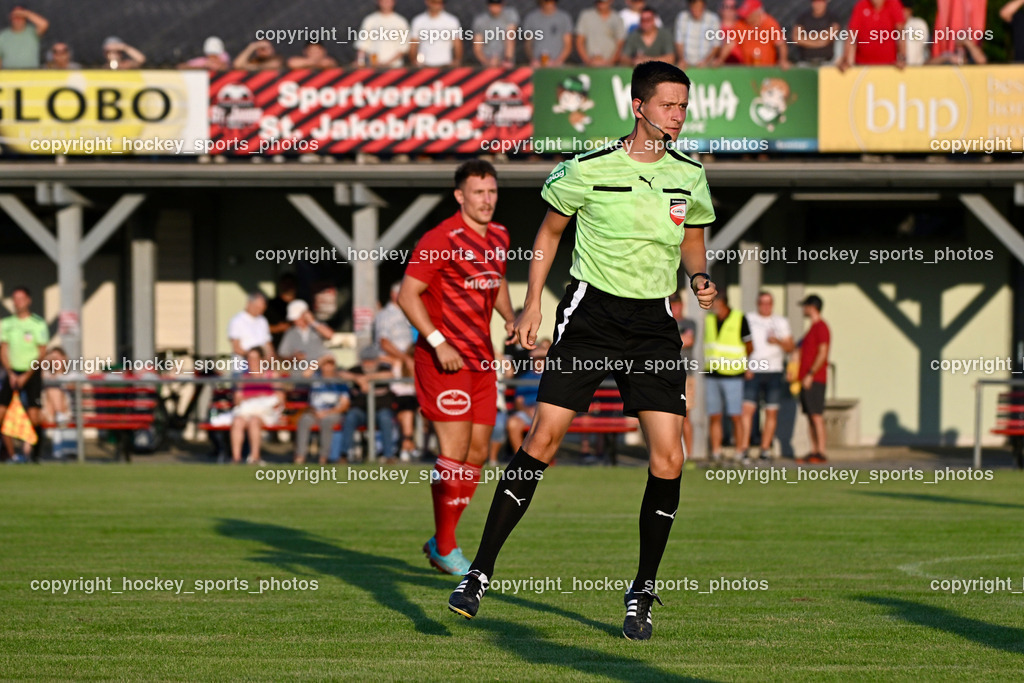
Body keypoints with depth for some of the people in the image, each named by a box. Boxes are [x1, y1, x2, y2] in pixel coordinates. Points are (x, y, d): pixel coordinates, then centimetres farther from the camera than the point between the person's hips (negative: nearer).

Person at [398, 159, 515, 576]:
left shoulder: (498, 238, 10)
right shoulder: (441, 240, -14)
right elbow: (407, 295, -15)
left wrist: (510, 319, 9)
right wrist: (438, 343, -22)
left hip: (482, 359, 8)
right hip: (444, 358, -8)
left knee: (477, 454, 7)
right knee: (456, 451, -12)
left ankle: (441, 541, 19)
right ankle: (444, 546, -2)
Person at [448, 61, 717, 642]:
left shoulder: (690, 176, 4)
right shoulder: (590, 168, -5)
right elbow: (550, 230, 8)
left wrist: (701, 277, -2)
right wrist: (532, 306, 4)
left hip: (654, 321, 3)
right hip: (591, 311, -3)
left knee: (669, 458, -8)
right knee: (545, 438, -10)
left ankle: (643, 593, 7)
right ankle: (481, 572, -1)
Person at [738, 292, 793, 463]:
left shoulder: (781, 322, 14)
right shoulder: (748, 319, 9)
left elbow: (790, 347, 10)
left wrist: (778, 341, -11)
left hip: (774, 371, 2)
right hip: (752, 372, -2)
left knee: (771, 412, 0)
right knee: (747, 409, -13)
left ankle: (765, 449, 7)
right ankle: (743, 448, -15)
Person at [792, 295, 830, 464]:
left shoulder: (821, 328, -9)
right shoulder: (813, 328, 21)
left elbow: (822, 353, -17)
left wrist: (810, 374, -20)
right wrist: (798, 375, 21)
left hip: (815, 379, -10)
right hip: (807, 380, 10)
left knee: (816, 415, -12)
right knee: (810, 416, 7)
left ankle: (821, 453, -14)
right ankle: (814, 451, 7)